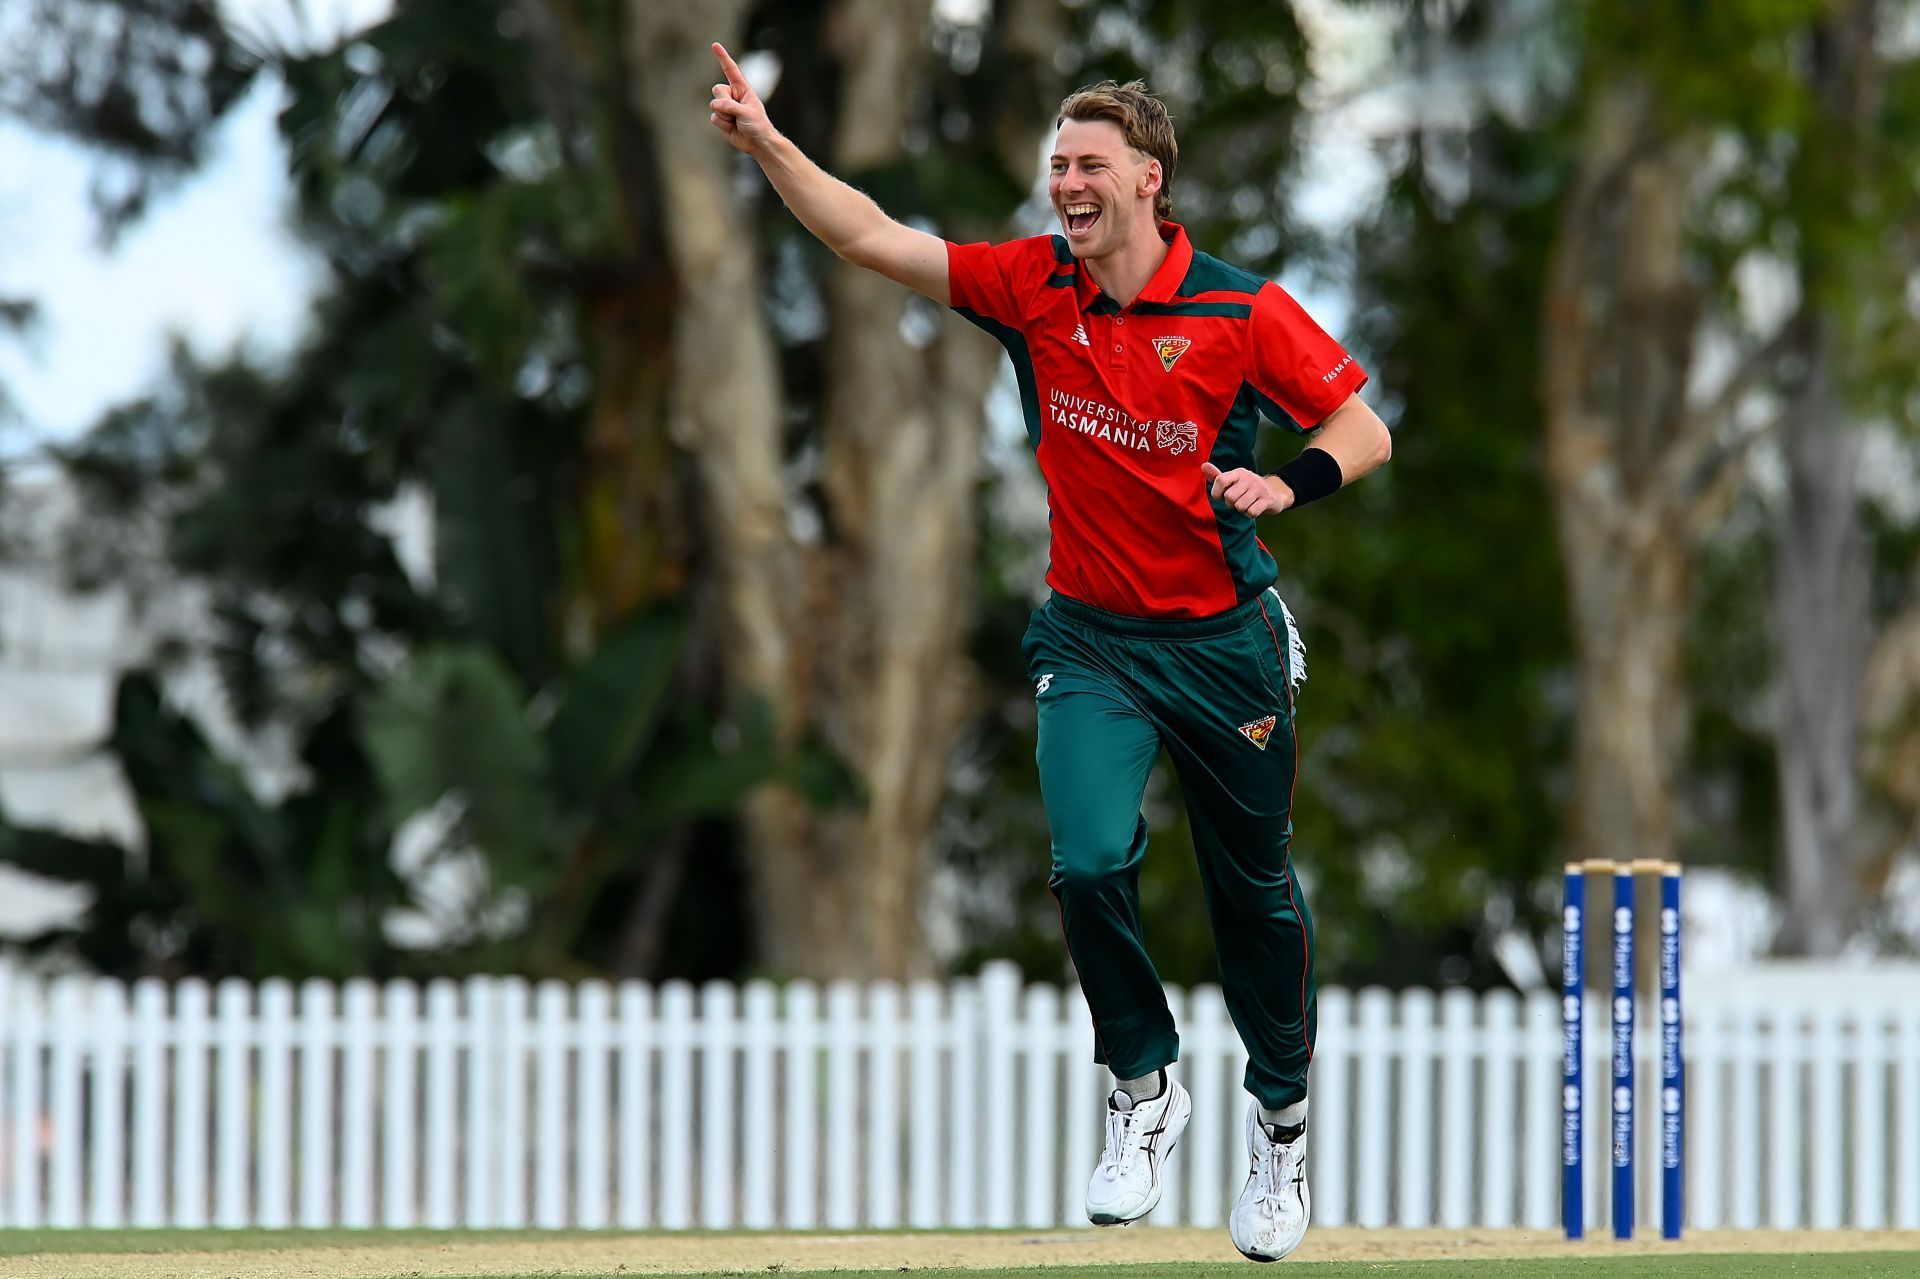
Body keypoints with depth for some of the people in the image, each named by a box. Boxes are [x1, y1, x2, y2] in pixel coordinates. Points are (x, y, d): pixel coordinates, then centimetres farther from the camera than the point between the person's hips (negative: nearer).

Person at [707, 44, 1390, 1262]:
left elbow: (1365, 432, -7)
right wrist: (767, 141, -18)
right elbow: (873, 238, -6)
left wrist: (1289, 482, -28)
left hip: (1225, 641, -2)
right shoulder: (1032, 286, -4)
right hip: (1091, 638, 2)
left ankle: (1282, 1119, 32)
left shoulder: (1239, 309, -12)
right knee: (1091, 862, -19)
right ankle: (1145, 1091, 4)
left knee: (1256, 892, 10)